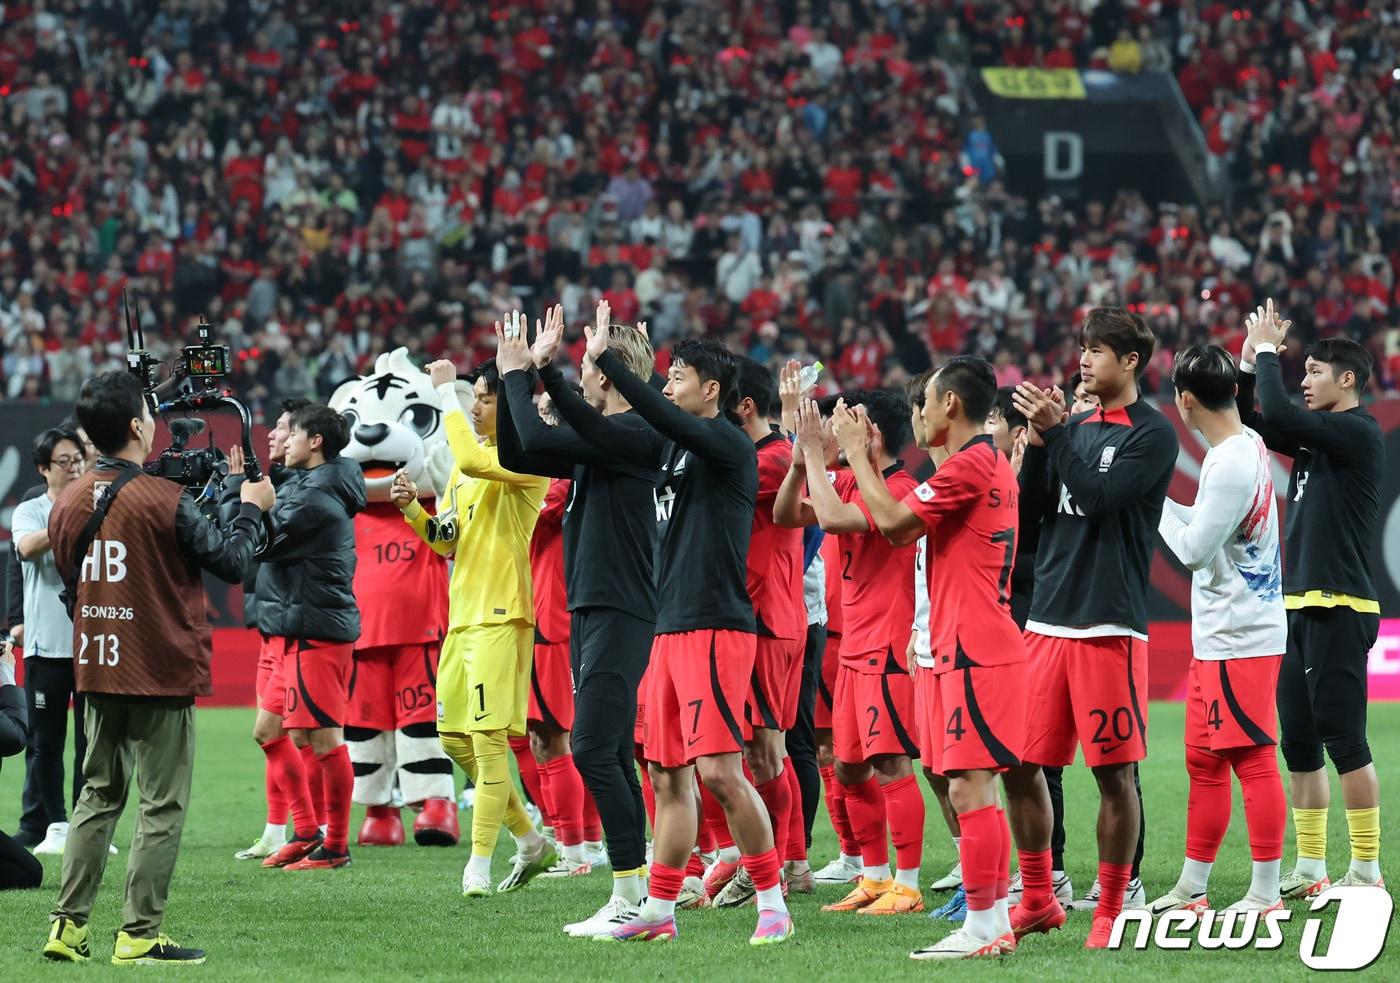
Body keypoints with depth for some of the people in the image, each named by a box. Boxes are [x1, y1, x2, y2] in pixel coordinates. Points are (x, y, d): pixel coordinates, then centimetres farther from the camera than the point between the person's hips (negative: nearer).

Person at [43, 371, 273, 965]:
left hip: (96, 670, 6)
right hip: (161, 672, -6)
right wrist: (251, 509, 8)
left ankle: (68, 925, 10)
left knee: (98, 798, 15)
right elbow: (232, 562, -8)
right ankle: (139, 934, -1)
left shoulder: (69, 503, 2)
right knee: (162, 806, 1)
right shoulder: (164, 502, -16)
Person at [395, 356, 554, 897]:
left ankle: (480, 863, -7)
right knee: (455, 738, 10)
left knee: (488, 736, -10)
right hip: (463, 613, 9)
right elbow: (447, 541, 22)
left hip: (501, 615, -9)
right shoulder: (468, 464, 18)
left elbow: (473, 461, -30)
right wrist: (414, 511, 2)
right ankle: (531, 842, 22)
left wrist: (446, 393, -21)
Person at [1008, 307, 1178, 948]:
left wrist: (1054, 432, -15)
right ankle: (1038, 901, 19)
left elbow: (1098, 500, -16)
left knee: (1114, 772, -3)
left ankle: (1110, 912, 6)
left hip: (1109, 625, -7)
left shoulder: (1152, 435, -4)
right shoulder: (1076, 427, 16)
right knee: (1019, 764, 6)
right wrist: (1037, 439, -1)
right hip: (1048, 620, 7)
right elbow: (1030, 509, 11)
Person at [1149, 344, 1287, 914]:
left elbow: (1193, 548, -19)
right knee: (1203, 760, 14)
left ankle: (1265, 892, -2)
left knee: (1252, 759, -6)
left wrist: (1155, 503, -6)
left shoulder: (1231, 465, -20)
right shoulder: (1249, 447, 10)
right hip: (1219, 637, 10)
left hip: (1241, 641, -10)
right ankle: (1190, 889, 21)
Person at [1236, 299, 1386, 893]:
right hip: (1302, 606, 9)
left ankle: (1366, 871, -6)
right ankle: (1310, 868, 15)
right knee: (1299, 742, 10)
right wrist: (1250, 360, 13)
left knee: (1343, 739, -8)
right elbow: (1254, 420, 24)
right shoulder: (1316, 436, 15)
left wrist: (1267, 351, -7)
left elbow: (1277, 414, -19)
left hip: (1338, 610, -9)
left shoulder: (1358, 434, -10)